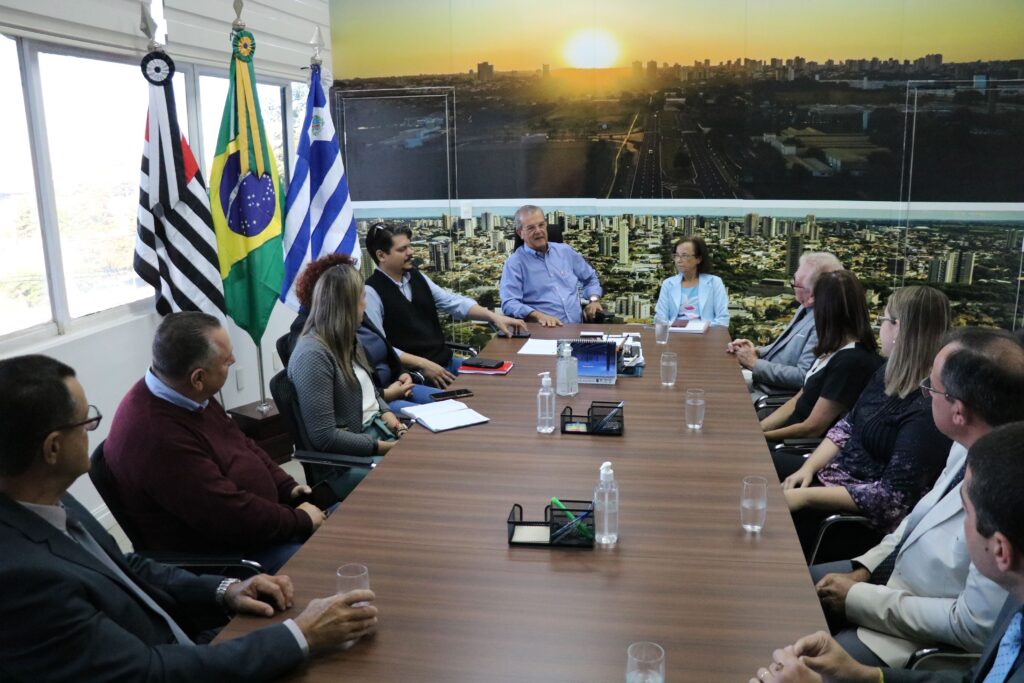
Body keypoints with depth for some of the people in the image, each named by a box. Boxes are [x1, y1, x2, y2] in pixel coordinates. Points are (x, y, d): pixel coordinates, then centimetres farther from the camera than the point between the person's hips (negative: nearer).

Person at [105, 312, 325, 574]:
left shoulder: (189, 396, -2)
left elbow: (241, 445, 13)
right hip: (220, 558, -9)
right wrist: (301, 519, -14)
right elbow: (234, 517, -27)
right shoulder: (158, 436, -31)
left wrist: (289, 488, 2)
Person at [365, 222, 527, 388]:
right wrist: (422, 364, -23)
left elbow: (453, 302, 6)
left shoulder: (417, 276, 9)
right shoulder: (371, 292, -11)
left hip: (445, 361, 7)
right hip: (412, 372, -7)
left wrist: (493, 317, -6)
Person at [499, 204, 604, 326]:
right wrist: (539, 316, -23)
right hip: (543, 331, -4)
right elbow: (509, 304, -9)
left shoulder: (565, 251, 19)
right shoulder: (514, 263, 3)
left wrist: (594, 300, 13)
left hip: (577, 327, 4)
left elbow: (590, 278, 32)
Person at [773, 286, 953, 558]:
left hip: (866, 515, -8)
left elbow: (890, 497, -26)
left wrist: (805, 496, -24)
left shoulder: (927, 409, -26)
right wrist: (808, 468, -6)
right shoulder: (887, 375, 3)